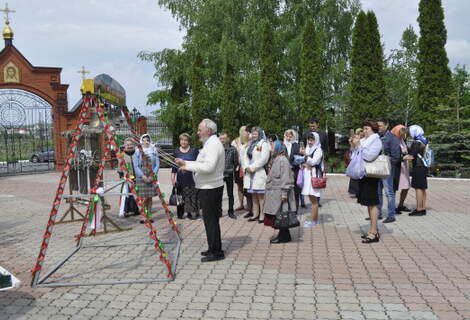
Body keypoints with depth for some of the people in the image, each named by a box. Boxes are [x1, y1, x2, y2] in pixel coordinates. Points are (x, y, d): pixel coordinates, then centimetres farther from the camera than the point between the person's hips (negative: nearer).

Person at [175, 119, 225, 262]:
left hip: (210, 189, -11)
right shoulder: (211, 143, 17)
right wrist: (186, 164, 11)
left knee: (211, 220, -3)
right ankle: (213, 249, 27)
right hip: (209, 187, 11)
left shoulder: (213, 144, -17)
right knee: (210, 219, 16)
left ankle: (216, 252, 5)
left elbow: (209, 167, -27)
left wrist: (187, 164, -21)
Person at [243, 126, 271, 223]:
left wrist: (252, 167, -14)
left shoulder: (264, 144, -4)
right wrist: (246, 167, -4)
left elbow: (263, 159, -14)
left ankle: (262, 215, -1)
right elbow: (246, 158, 15)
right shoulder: (251, 145, 20)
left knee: (261, 195, -6)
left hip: (260, 173, -7)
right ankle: (255, 214, 18)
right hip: (250, 173, 7)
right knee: (253, 195, 10)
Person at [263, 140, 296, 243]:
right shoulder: (276, 159, 16)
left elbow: (285, 178, -20)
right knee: (276, 215, 11)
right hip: (274, 192, 10)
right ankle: (282, 234, 20)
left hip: (279, 193, -10)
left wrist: (284, 192, -22)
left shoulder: (283, 160, -14)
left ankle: (284, 236, 5)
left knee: (279, 215, -4)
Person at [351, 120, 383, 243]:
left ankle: (374, 233, -1)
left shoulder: (376, 141, -8)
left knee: (372, 204, -5)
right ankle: (373, 230, 21)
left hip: (371, 176, -8)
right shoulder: (364, 140, 16)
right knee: (369, 204, 12)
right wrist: (355, 145, 5)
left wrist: (358, 145, -16)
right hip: (363, 174, 8)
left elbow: (369, 156, -22)